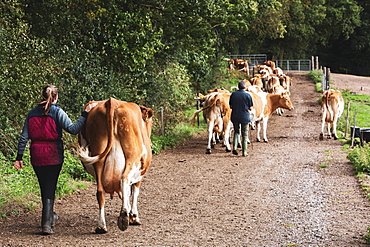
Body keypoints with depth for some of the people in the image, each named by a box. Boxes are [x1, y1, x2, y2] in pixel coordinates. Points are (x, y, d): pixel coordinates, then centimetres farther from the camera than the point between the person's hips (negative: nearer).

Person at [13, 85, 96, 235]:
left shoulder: (32, 113, 6)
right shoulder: (57, 112, -7)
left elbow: (24, 137, 4)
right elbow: (73, 129, -18)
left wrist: (19, 157, 7)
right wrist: (85, 113, -11)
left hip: (36, 155, 4)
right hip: (54, 155, -4)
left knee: (44, 187, 18)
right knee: (50, 188, 2)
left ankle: (50, 216, 37)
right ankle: (46, 224, -4)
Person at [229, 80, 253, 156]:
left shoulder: (233, 94, -1)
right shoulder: (248, 95, -9)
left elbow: (231, 106, 4)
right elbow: (250, 108, -6)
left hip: (235, 117, 2)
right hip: (245, 117, -2)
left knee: (236, 132, 20)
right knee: (245, 134, 8)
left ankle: (234, 148, 3)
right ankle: (244, 152, 10)